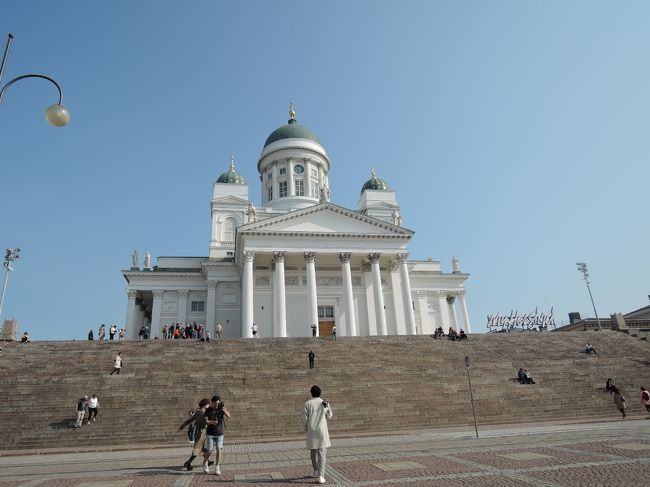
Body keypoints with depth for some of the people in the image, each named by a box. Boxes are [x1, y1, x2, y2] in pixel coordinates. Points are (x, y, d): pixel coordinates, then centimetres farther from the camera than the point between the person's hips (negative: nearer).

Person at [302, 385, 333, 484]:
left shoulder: (307, 404, -5)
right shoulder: (325, 403, -2)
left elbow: (304, 418, -4)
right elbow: (329, 417, 10)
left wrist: (306, 428, 15)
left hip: (312, 431, 1)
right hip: (322, 431, -1)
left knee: (313, 451, 21)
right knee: (322, 453, 0)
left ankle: (316, 471, 35)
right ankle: (321, 476, -9)